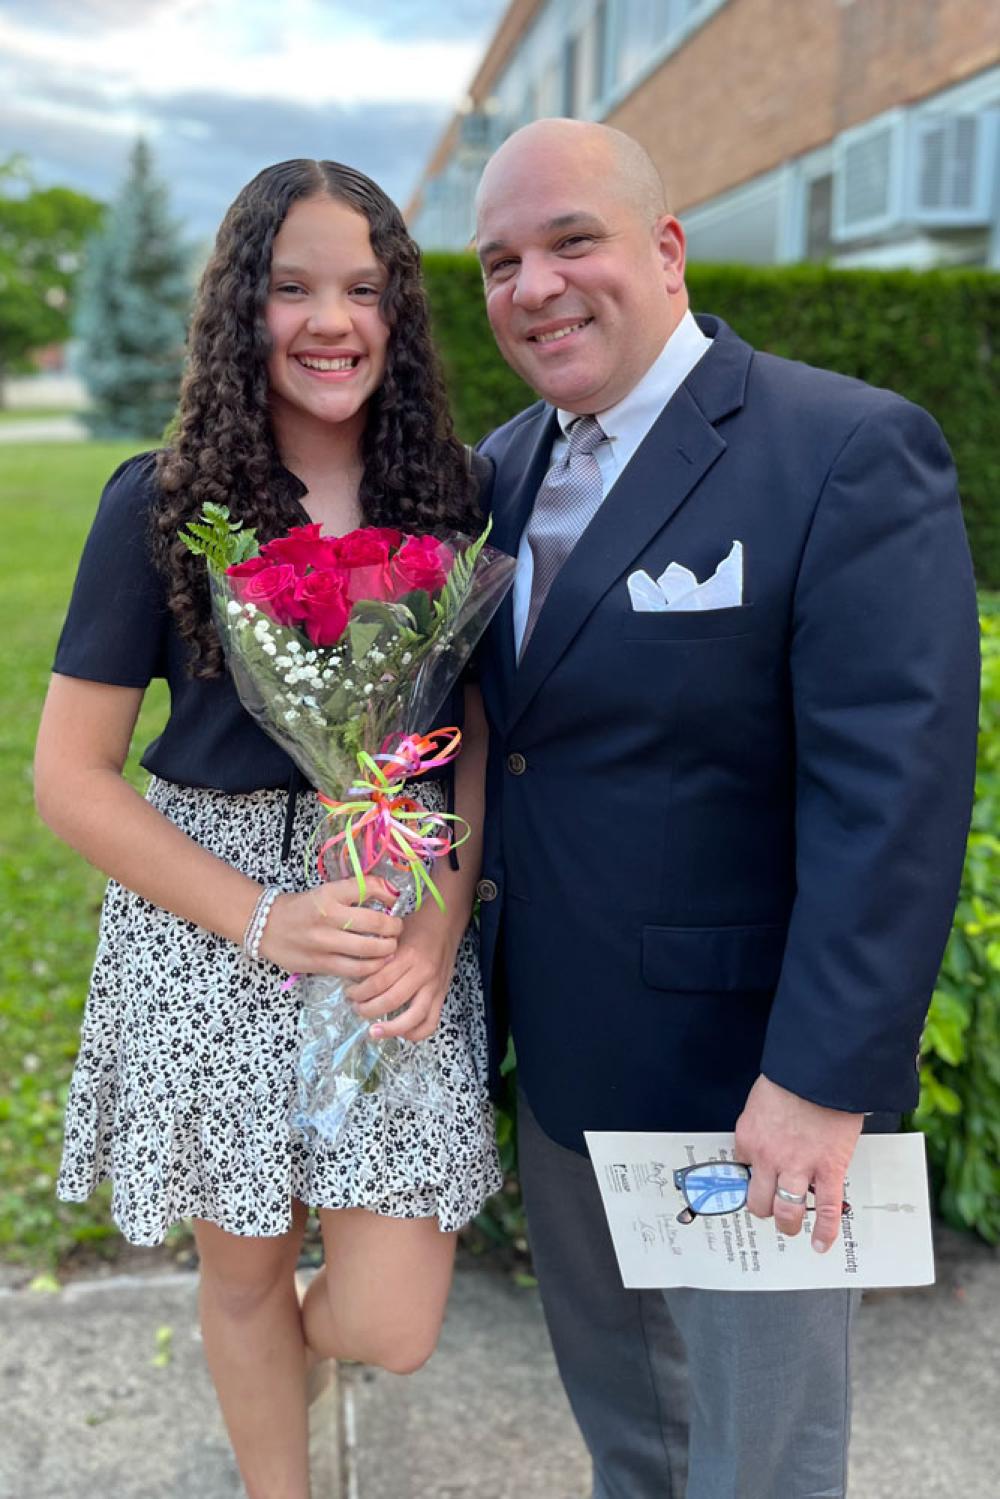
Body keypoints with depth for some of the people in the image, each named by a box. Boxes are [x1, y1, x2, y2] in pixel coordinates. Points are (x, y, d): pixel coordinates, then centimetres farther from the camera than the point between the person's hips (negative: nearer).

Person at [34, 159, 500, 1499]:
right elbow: (72, 779, -5)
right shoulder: (162, 504, -5)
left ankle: (303, 1342, 41)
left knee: (390, 1328, 2)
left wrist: (444, 923, -11)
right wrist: (265, 918, -14)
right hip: (208, 917, -1)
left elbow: (482, 735, 5)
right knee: (245, 1277, 16)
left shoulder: (451, 494, 1)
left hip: (411, 913, 2)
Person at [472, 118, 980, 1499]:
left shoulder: (853, 453, -18)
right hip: (559, 1046, 7)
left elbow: (894, 793, -22)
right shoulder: (507, 466, 5)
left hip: (747, 1064, -6)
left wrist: (825, 1079, -23)